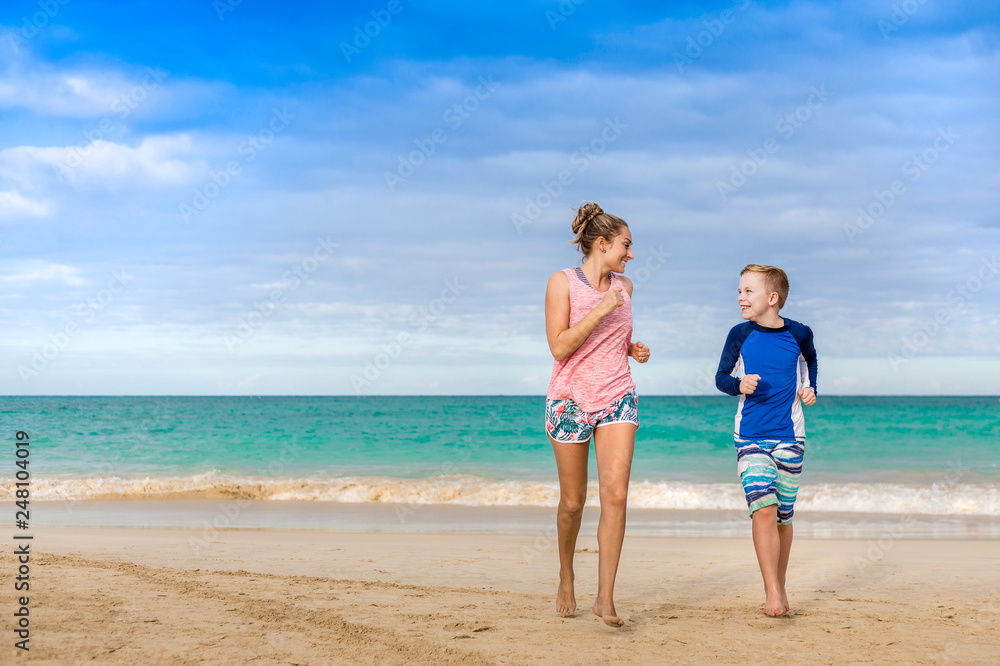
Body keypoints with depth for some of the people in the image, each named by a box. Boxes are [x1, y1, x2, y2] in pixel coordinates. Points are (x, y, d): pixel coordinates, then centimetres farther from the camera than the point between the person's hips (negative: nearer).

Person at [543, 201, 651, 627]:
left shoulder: (624, 287, 9)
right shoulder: (562, 283, -6)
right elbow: (559, 347, -14)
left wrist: (635, 350, 4)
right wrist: (601, 310, -18)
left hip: (617, 398, 3)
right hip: (571, 399, -3)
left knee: (616, 495, -14)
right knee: (573, 502, 7)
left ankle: (605, 597, -10)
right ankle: (566, 580, 32)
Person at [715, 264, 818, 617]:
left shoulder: (798, 333, 0)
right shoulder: (740, 335, -2)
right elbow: (721, 376, 6)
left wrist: (811, 388, 7)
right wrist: (739, 384, -14)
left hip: (789, 437, 1)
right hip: (750, 437, -1)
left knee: (783, 516, 8)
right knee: (763, 508, -15)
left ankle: (779, 587, 25)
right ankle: (771, 592, -11)